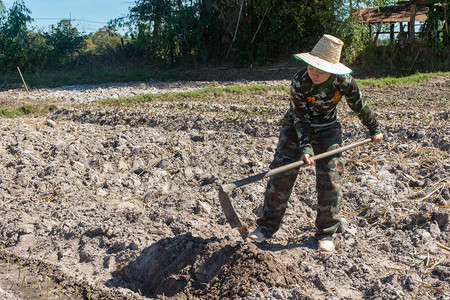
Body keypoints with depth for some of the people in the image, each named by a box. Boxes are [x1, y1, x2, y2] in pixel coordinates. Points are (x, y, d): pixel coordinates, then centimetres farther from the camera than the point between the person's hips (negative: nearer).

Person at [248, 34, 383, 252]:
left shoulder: (344, 81, -22)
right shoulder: (299, 81, -26)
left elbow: (360, 106, -3)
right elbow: (301, 118, -20)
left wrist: (374, 129, 10)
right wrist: (305, 147, -28)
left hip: (328, 130, 1)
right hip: (296, 126, -1)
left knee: (330, 179, -6)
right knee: (281, 173, -9)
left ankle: (326, 233, 9)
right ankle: (267, 226, 4)